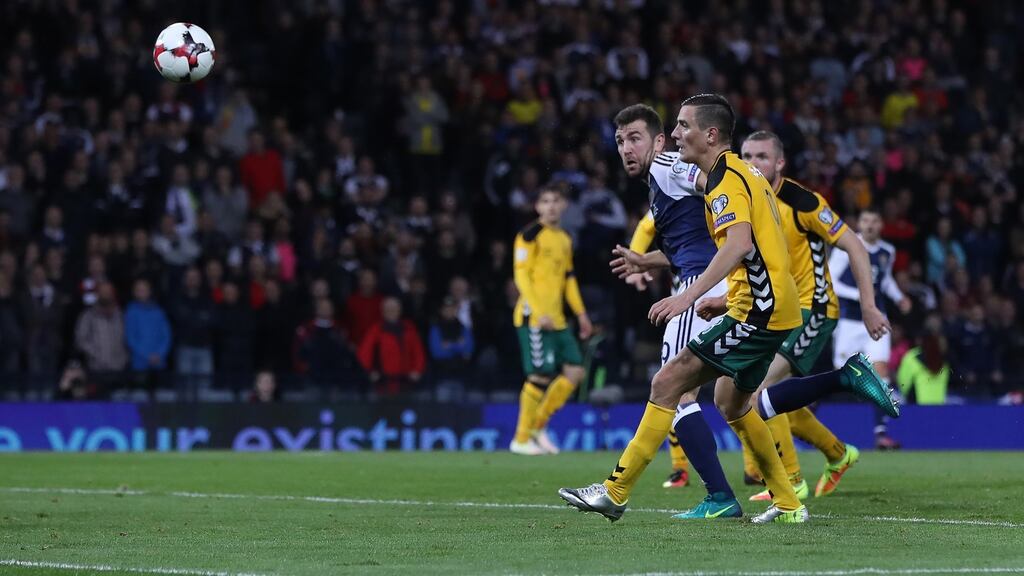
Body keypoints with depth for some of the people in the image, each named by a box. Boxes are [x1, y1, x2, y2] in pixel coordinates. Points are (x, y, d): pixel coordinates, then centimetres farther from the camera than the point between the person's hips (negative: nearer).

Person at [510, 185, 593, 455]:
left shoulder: (565, 240, 18)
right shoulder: (530, 235, -7)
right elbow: (521, 275, -13)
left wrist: (581, 314, 18)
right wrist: (539, 313, -20)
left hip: (557, 319, 8)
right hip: (534, 317, -8)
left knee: (575, 371, 2)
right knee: (541, 375, -10)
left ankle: (538, 426, 12)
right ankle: (521, 439, -1)